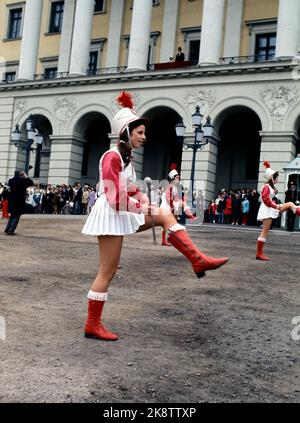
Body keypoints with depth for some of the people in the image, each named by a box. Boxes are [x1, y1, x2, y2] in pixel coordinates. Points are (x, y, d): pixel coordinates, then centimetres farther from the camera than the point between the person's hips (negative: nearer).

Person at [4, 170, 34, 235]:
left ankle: (7, 229, 19)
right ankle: (11, 231, -3)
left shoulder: (11, 180, 4)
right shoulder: (22, 180, -13)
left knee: (12, 215, 20)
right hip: (19, 201, -6)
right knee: (16, 216, 2)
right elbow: (31, 183, -5)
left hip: (11, 200, 6)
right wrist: (26, 176, 5)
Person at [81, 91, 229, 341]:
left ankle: (199, 261, 2)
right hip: (111, 216, -9)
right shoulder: (112, 158, -17)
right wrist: (147, 209, -20)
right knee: (107, 272, -3)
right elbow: (115, 199, -24)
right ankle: (93, 326, 9)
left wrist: (149, 204, 0)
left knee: (166, 216, 6)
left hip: (124, 214, 9)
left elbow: (132, 191, 16)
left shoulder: (127, 157, 12)